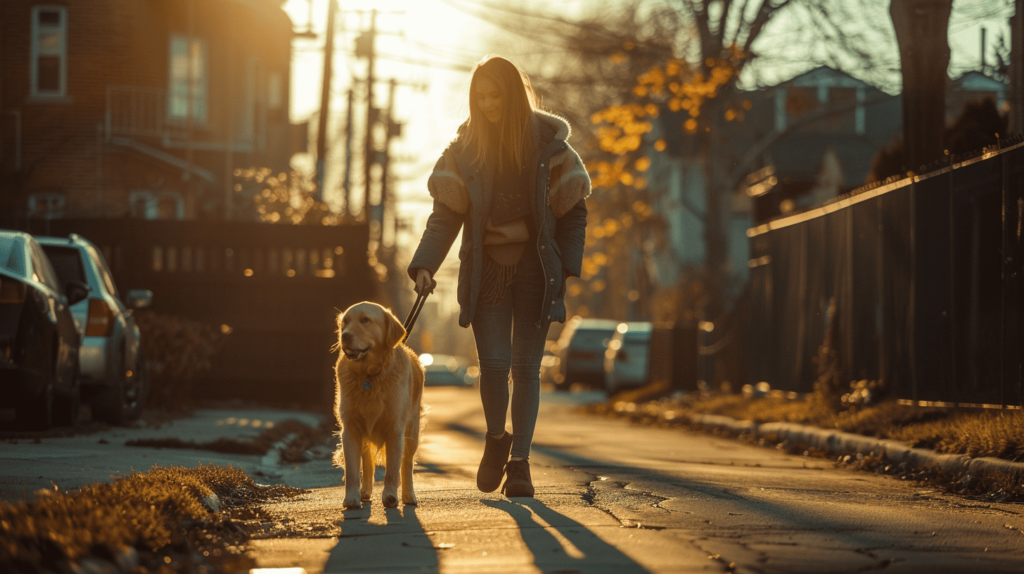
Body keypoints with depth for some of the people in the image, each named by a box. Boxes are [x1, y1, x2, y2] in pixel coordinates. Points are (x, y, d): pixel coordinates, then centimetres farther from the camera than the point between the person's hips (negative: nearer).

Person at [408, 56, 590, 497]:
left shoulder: (547, 143, -1)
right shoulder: (465, 148, 2)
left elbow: (573, 210, 3)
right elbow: (446, 213, -1)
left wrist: (566, 268, -5)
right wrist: (424, 265, -14)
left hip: (534, 268, -1)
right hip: (486, 270, 1)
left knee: (526, 367, -1)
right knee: (494, 363, -8)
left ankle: (519, 461, 9)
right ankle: (496, 440, 18)